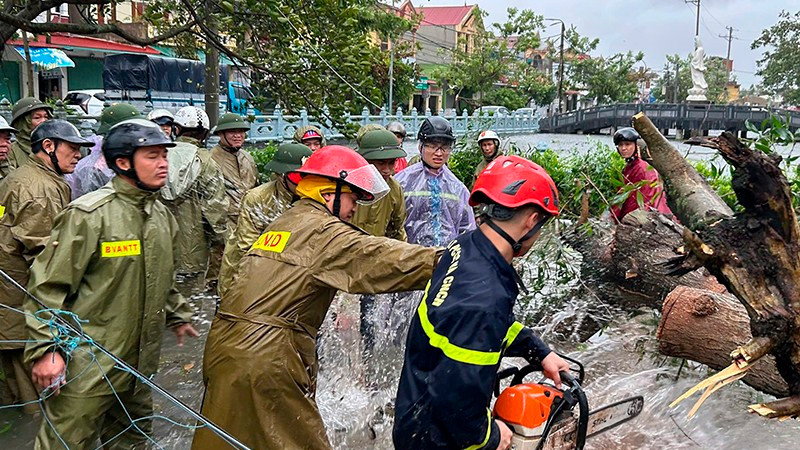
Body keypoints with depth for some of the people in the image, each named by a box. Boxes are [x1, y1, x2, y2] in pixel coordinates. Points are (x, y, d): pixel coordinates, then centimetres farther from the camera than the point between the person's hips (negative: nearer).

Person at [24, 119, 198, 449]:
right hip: (88, 363, -7)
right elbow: (48, 285, -16)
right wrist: (46, 348, -19)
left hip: (140, 358, 7)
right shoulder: (89, 214, -18)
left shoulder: (161, 214, 6)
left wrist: (177, 315, 26)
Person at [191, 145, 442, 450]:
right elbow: (381, 258, -19)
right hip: (266, 359, -9)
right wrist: (448, 259, -20)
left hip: (224, 347, 9)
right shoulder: (323, 231, -10)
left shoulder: (282, 223, 19)